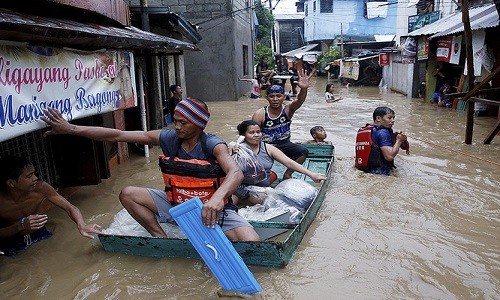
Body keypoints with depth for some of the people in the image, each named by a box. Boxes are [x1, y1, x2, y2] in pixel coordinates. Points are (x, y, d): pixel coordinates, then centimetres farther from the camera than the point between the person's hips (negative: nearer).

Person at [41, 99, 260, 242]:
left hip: (211, 206, -5)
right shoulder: (168, 138, -9)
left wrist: (218, 197, -62)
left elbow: (236, 173, -41)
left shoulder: (213, 145, -22)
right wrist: (71, 129, -11)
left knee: (251, 244, -28)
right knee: (128, 194, -8)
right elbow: (118, 135, -9)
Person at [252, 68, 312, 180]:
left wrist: (304, 89, -51)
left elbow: (299, 100, -28)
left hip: (284, 144, 3)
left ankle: (287, 175, 1)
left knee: (303, 151, -20)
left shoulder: (288, 109, -8)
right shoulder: (260, 114, -12)